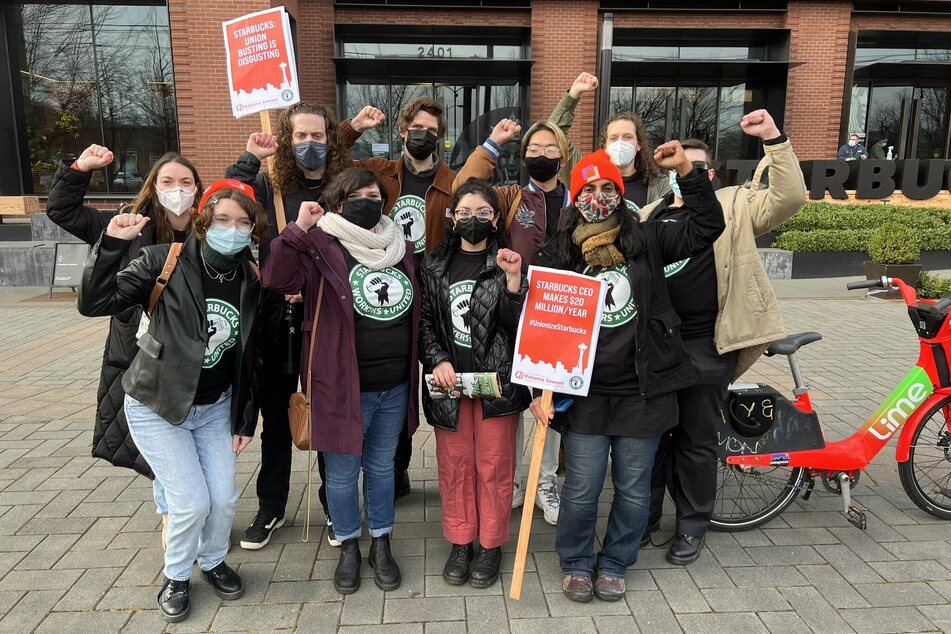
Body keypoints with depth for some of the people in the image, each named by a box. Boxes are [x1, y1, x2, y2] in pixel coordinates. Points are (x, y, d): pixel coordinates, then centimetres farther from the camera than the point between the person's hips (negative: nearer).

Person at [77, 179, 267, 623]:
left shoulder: (251, 279, -6)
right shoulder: (165, 261, -17)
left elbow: (250, 357, 2)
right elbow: (94, 303, -21)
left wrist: (246, 419, 4)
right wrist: (112, 243, -31)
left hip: (215, 407, 4)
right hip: (157, 407, -3)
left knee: (224, 498, 3)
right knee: (192, 502, -5)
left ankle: (212, 561, 35)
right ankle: (176, 576, 26)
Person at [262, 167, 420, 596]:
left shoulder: (402, 247, 8)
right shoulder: (321, 246, -9)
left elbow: (418, 311, 16)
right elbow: (277, 281, -24)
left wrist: (420, 366, 10)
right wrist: (298, 229, -29)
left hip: (395, 386, 4)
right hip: (343, 384, -4)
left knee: (381, 467, 19)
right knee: (342, 472, 12)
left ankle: (381, 545, 37)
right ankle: (348, 547, 34)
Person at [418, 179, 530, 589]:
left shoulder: (507, 263, 0)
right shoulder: (434, 265, 6)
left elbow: (518, 325, -6)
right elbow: (425, 320, 7)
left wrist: (513, 279, -21)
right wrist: (437, 361, -8)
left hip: (496, 381, -2)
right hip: (448, 384, 2)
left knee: (494, 466, 7)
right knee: (454, 465, 11)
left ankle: (491, 545, 25)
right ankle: (459, 542, 28)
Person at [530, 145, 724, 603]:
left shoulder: (647, 240, 3)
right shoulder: (557, 255, 1)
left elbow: (707, 227, 2)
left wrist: (686, 171, -7)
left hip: (643, 392, 1)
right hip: (584, 394, -1)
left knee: (633, 489, 12)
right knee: (581, 489, 5)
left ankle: (614, 564, 35)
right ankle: (576, 563, 31)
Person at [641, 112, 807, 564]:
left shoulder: (733, 207, 2)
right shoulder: (650, 216, 13)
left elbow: (789, 199, -12)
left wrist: (774, 139, -21)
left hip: (706, 345, -3)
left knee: (697, 439, 8)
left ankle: (692, 525, 26)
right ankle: (645, 515, 30)